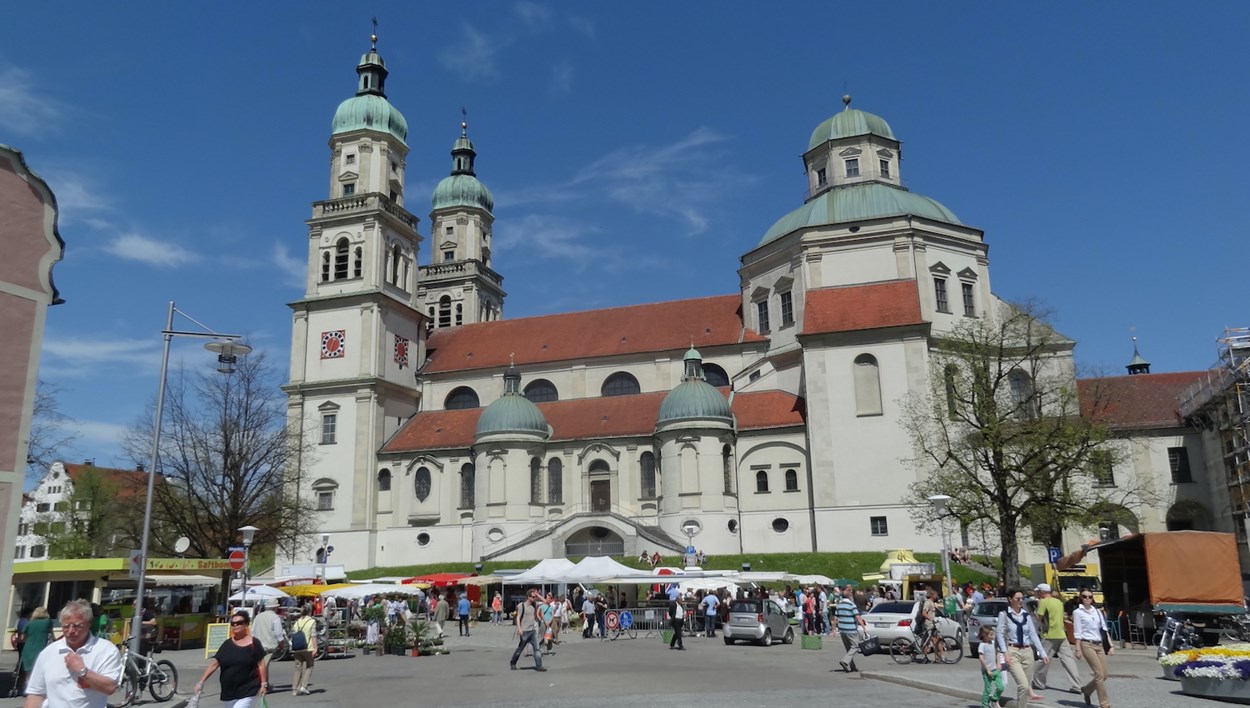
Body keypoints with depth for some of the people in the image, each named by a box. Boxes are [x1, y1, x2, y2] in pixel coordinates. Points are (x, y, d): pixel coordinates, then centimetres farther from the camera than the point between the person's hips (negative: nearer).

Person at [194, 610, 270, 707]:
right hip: (229, 692, 5)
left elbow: (261, 664, -6)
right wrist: (201, 681, -9)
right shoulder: (227, 644, 5)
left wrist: (264, 684, -11)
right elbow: (214, 663, 0)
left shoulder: (253, 643, -6)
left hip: (247, 692, -5)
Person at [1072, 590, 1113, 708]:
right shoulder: (1078, 612, 0)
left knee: (1104, 675, 2)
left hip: (1099, 645, 6)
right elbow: (1077, 632, -4)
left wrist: (1110, 646, 7)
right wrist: (1078, 649, -10)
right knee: (1099, 674, -11)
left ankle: (1086, 690, 27)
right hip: (1087, 644, -6)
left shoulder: (1097, 611, 15)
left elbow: (1104, 629, 15)